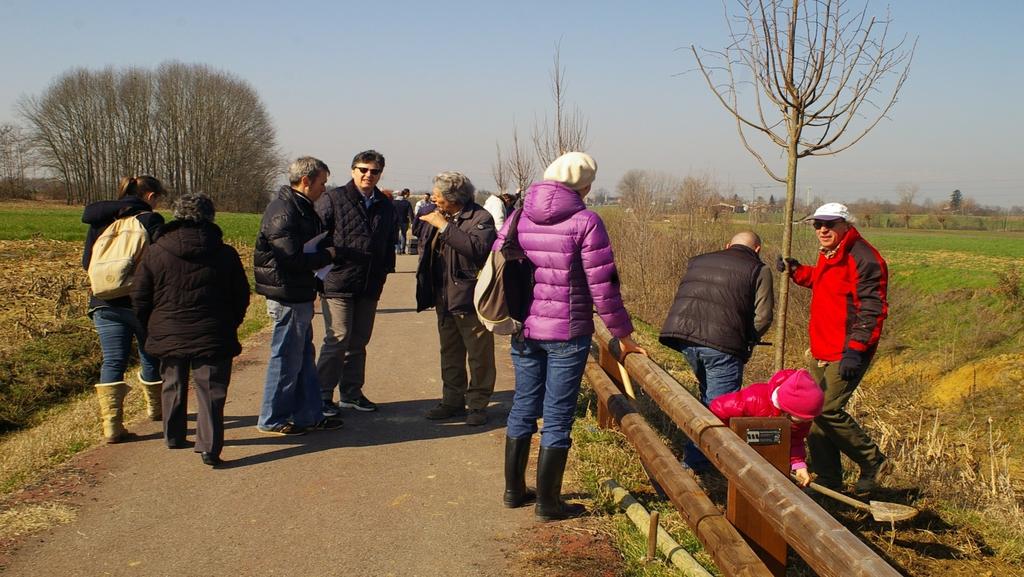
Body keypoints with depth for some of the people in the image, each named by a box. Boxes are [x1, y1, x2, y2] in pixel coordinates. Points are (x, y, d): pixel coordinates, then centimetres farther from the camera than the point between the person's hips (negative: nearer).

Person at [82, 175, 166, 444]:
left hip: (104, 303, 4)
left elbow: (87, 262, 12)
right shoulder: (150, 220, -8)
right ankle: (155, 409, 33)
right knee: (151, 357, 15)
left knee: (113, 362, 2)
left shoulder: (100, 220, 9)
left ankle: (112, 424, -7)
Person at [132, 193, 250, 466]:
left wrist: (152, 330, 16)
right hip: (213, 338, -2)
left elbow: (139, 299, 2)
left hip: (168, 335, 2)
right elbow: (241, 297, 5)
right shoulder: (225, 254, -2)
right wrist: (229, 326, 20)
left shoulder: (155, 252, -2)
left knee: (173, 387, 20)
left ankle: (174, 437, 32)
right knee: (211, 391, 2)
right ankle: (209, 446, -7)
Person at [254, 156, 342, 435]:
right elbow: (291, 258, -25)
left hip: (299, 296, 10)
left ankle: (308, 415, 26)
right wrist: (328, 255, -14)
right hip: (288, 297, -10)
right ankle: (272, 420, 12)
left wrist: (326, 247, -1)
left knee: (304, 357, 16)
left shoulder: (301, 208, 13)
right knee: (286, 359, 0)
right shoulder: (283, 211, -19)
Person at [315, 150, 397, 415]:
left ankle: (351, 393, 25)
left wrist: (384, 271, 15)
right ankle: (322, 395, 3)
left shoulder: (386, 206, 12)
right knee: (338, 340, -8)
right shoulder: (333, 200, -5)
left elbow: (389, 244, 23)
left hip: (370, 287, 6)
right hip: (337, 284, -6)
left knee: (359, 342, 13)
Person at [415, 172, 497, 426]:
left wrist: (445, 227, -25)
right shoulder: (438, 217, 11)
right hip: (444, 300, 8)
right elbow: (428, 251, 22)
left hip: (471, 299, -7)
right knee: (450, 354, 16)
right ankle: (453, 400, 27)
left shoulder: (480, 218, -12)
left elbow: (478, 248, -30)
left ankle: (478, 404, 14)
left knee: (479, 356, 2)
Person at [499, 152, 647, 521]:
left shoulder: (518, 217, 4)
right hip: (567, 334, -5)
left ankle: (514, 490, 29)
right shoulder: (585, 222, -12)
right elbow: (603, 287, -12)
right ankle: (547, 502, 13)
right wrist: (623, 335, -2)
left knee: (523, 407, 18)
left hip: (523, 331, 5)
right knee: (557, 417, 4)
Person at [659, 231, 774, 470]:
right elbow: (763, 317, 1)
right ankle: (695, 460, 3)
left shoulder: (698, 261, 27)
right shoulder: (759, 270, 11)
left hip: (682, 334, 6)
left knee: (708, 398, 24)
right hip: (722, 342, -6)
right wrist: (747, 342, 19)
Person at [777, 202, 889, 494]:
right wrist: (796, 270, 20)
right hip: (823, 351, 10)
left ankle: (872, 461, 8)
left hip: (847, 353, -10)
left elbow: (872, 308, -21)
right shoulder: (829, 255, 14)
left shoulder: (862, 258, -16)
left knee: (827, 410, -13)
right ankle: (828, 479, 21)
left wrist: (855, 350, -26)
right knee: (814, 413, 10)